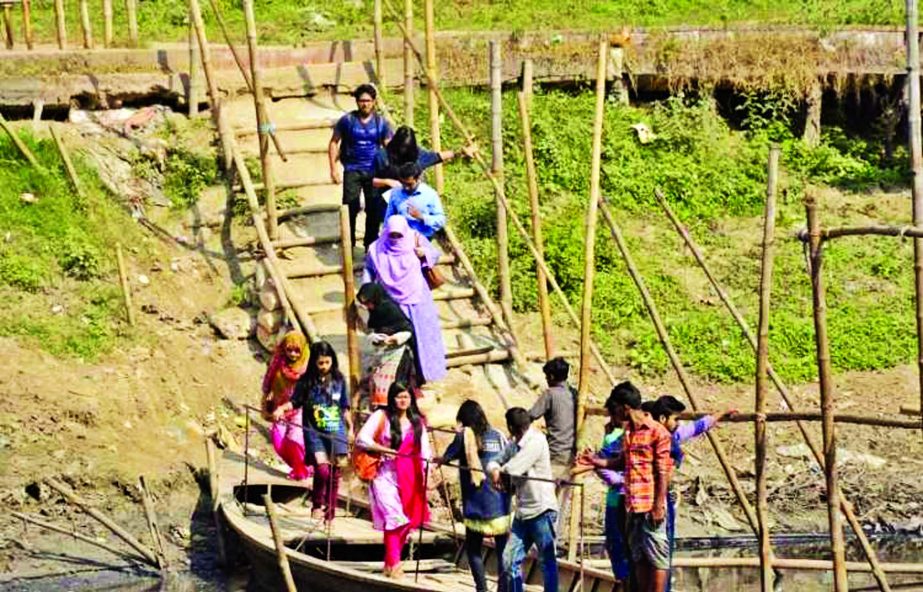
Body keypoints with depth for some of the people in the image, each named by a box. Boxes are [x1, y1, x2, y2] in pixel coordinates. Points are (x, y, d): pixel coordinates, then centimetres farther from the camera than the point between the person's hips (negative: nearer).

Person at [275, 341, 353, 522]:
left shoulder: (339, 380, 4)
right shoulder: (306, 381, -3)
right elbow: (295, 402, 2)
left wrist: (350, 428, 17)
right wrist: (281, 409, -17)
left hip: (337, 432, 3)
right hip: (315, 432, -3)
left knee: (334, 473, 5)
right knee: (322, 470, -18)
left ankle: (330, 512, 17)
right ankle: (317, 505, 5)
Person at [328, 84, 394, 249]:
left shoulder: (381, 122, 2)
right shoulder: (347, 120, -3)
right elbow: (334, 143, 4)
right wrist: (333, 168, -2)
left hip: (374, 171, 2)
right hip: (352, 170, -2)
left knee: (374, 210, 4)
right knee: (350, 208, -7)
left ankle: (371, 245, 19)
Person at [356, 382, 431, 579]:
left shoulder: (417, 421, 11)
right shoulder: (381, 416, -2)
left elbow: (424, 449, 6)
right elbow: (362, 439, -10)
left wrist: (427, 470, -7)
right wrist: (384, 450, -17)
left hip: (410, 476, 5)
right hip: (386, 474, -5)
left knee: (409, 519, 6)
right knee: (395, 517, -15)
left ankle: (391, 562, 21)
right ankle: (393, 564, -8)